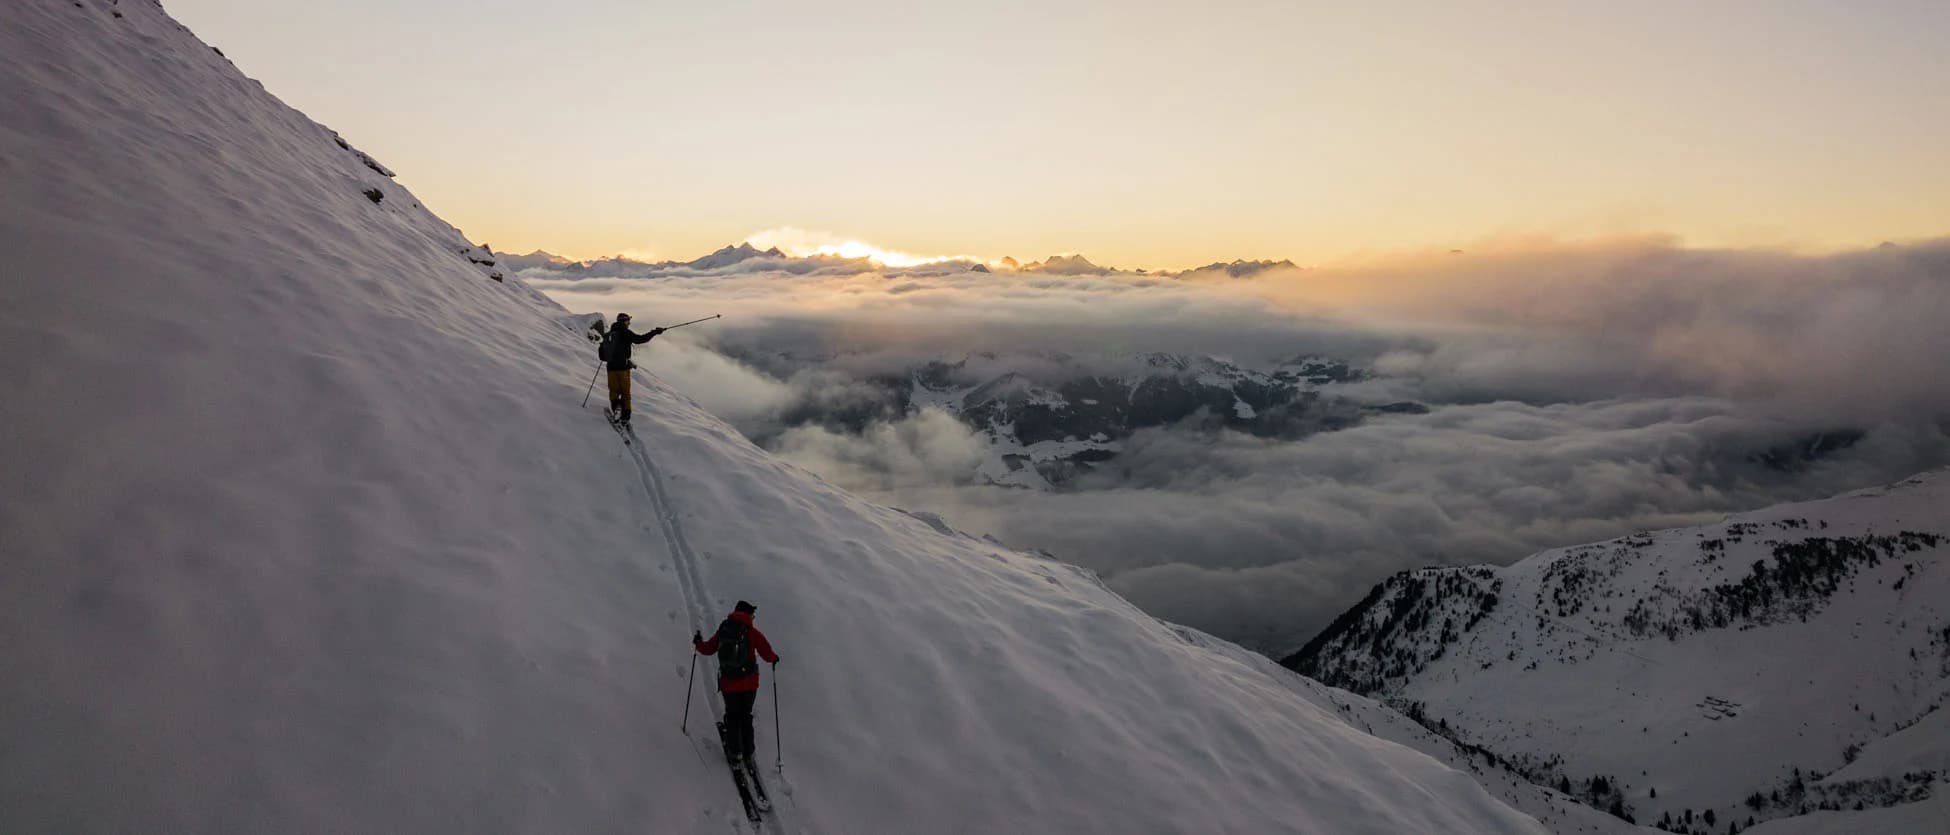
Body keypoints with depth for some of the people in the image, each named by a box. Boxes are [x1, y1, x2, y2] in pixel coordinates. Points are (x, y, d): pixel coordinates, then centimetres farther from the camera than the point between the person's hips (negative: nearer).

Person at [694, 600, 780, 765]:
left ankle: (735, 753, 14)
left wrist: (698, 643, 31)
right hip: (749, 683, -1)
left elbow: (707, 649, 10)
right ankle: (747, 752, 19)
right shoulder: (752, 633, -10)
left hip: (728, 683, 1)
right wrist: (774, 658, 10)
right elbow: (767, 654, -13)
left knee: (732, 717, 16)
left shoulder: (722, 631, -2)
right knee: (745, 716, 16)